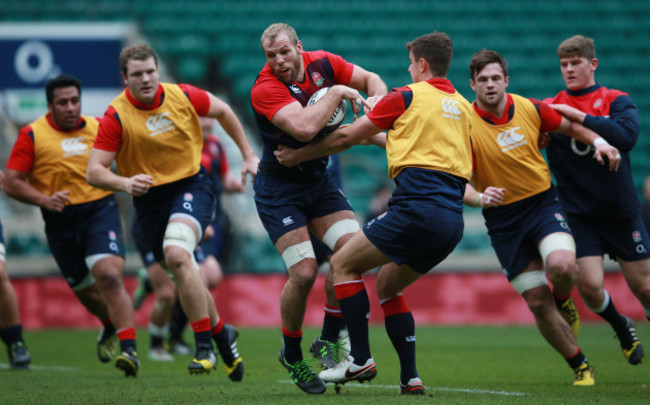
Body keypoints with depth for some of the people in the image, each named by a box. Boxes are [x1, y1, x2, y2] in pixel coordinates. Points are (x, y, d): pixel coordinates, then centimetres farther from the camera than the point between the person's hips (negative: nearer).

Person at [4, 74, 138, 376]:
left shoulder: (98, 128, 5)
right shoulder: (32, 135, -2)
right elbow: (11, 183, -3)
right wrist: (44, 200, -17)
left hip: (100, 209, -1)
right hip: (60, 221, 1)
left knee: (109, 275, -22)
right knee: (85, 289, 12)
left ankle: (129, 349, -23)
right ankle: (111, 326, 45)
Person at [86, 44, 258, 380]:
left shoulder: (183, 96, -9)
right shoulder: (116, 116, -13)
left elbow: (223, 111, 12)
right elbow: (94, 172, -15)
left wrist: (248, 155, 15)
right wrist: (124, 183, -35)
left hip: (191, 185, -2)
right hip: (149, 198, 2)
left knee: (176, 254, -29)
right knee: (185, 277, 10)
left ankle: (205, 346, -23)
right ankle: (221, 333, 39)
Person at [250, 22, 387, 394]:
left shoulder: (322, 64, -4)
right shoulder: (264, 89, -23)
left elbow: (371, 80, 10)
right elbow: (304, 127, -37)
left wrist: (376, 104, -12)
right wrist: (338, 93, -26)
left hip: (319, 179, 6)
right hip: (279, 187, -6)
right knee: (304, 272, -16)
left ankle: (328, 341, 4)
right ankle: (292, 356, 9)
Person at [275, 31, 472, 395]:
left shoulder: (408, 97, 1)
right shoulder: (463, 107, 19)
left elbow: (346, 137, 8)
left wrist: (299, 155, 22)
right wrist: (381, 138, 43)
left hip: (417, 211, -7)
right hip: (453, 220, 7)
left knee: (343, 264, 7)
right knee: (388, 286, 22)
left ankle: (361, 359, -2)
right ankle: (410, 378, 11)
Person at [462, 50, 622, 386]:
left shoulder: (529, 109, -4)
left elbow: (569, 126, 15)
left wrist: (598, 142, -2)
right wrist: (480, 197, -37)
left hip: (542, 203, 1)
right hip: (502, 218, -1)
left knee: (562, 266, -29)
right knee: (538, 302, -2)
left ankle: (563, 300, 8)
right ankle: (580, 366, 16)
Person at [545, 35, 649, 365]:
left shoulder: (617, 101, -2)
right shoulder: (550, 108, 3)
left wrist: (578, 116, -22)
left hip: (622, 211, -1)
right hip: (579, 214, 1)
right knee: (589, 285, -11)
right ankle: (622, 328, 20)